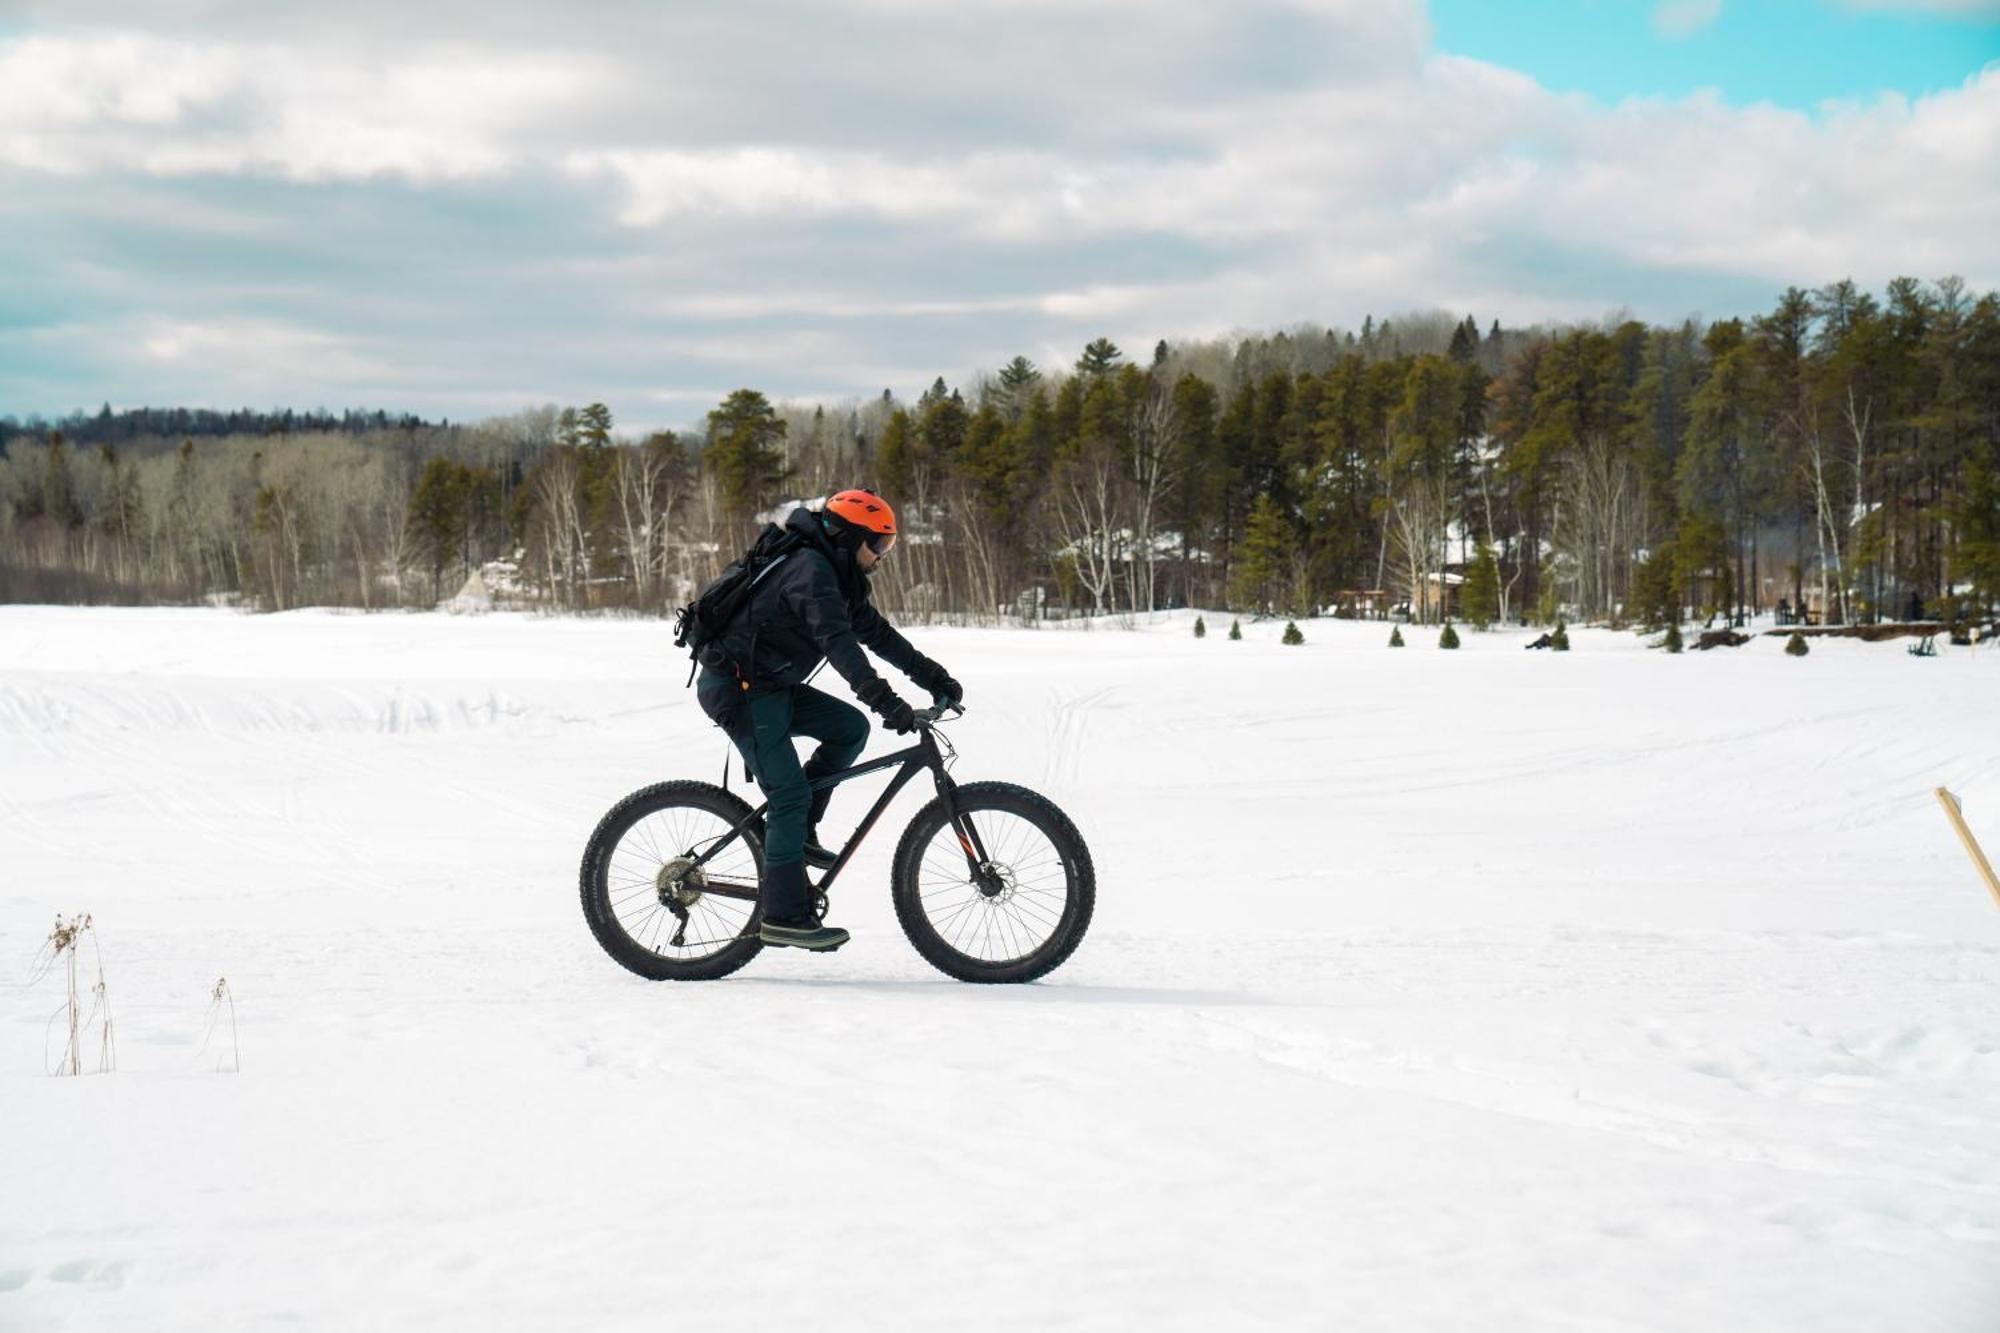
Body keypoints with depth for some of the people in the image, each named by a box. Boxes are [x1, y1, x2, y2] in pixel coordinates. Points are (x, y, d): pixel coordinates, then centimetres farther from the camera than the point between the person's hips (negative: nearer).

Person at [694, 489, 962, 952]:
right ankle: (785, 917, -8)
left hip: (771, 686, 10)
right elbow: (838, 642, -31)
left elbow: (876, 632, 17)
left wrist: (934, 678, 12)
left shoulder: (837, 576, 12)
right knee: (791, 794, -11)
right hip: (740, 688, -10)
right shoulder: (811, 570, -19)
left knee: (850, 727, 2)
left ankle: (798, 830, 9)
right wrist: (886, 702, -38)